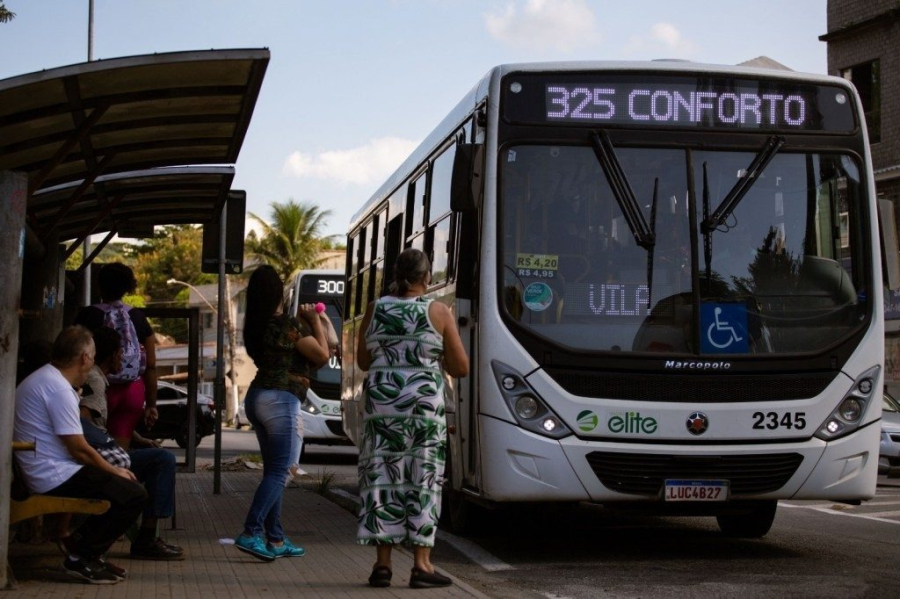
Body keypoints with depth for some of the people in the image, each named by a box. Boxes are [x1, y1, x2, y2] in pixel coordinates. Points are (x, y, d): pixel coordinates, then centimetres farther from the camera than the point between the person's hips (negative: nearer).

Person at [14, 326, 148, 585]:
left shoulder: (41, 379, 16)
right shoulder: (58, 388, -18)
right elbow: (79, 449, -19)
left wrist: (112, 470, 14)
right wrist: (115, 471, -3)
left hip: (46, 473, 11)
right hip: (56, 477, -11)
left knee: (123, 484, 19)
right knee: (134, 495, -14)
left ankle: (88, 552, 17)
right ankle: (81, 558, -7)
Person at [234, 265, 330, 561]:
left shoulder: (254, 325, 9)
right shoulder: (288, 325, -14)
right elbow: (322, 355, -7)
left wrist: (305, 322, 16)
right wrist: (314, 320, 3)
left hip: (257, 397, 8)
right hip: (280, 400, -8)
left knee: (273, 470, 12)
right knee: (277, 472, -6)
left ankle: (275, 539, 13)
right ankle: (251, 533, -15)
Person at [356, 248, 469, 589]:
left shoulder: (375, 310, 4)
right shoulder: (438, 312, -2)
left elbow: (363, 361, 14)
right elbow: (460, 368, 2)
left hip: (381, 403, 2)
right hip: (424, 404, -2)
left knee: (381, 478, 5)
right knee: (423, 481, 2)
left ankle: (382, 563, 6)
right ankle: (421, 564, 1)